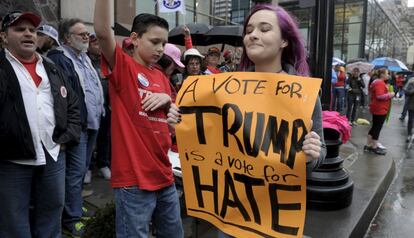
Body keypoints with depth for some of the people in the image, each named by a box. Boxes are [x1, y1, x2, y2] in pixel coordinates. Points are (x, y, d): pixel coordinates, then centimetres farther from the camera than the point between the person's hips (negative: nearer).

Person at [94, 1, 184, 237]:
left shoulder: (162, 77, 12)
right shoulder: (123, 66, -6)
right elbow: (103, 30, -25)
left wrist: (167, 100, -3)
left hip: (164, 175, 7)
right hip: (133, 178, -7)